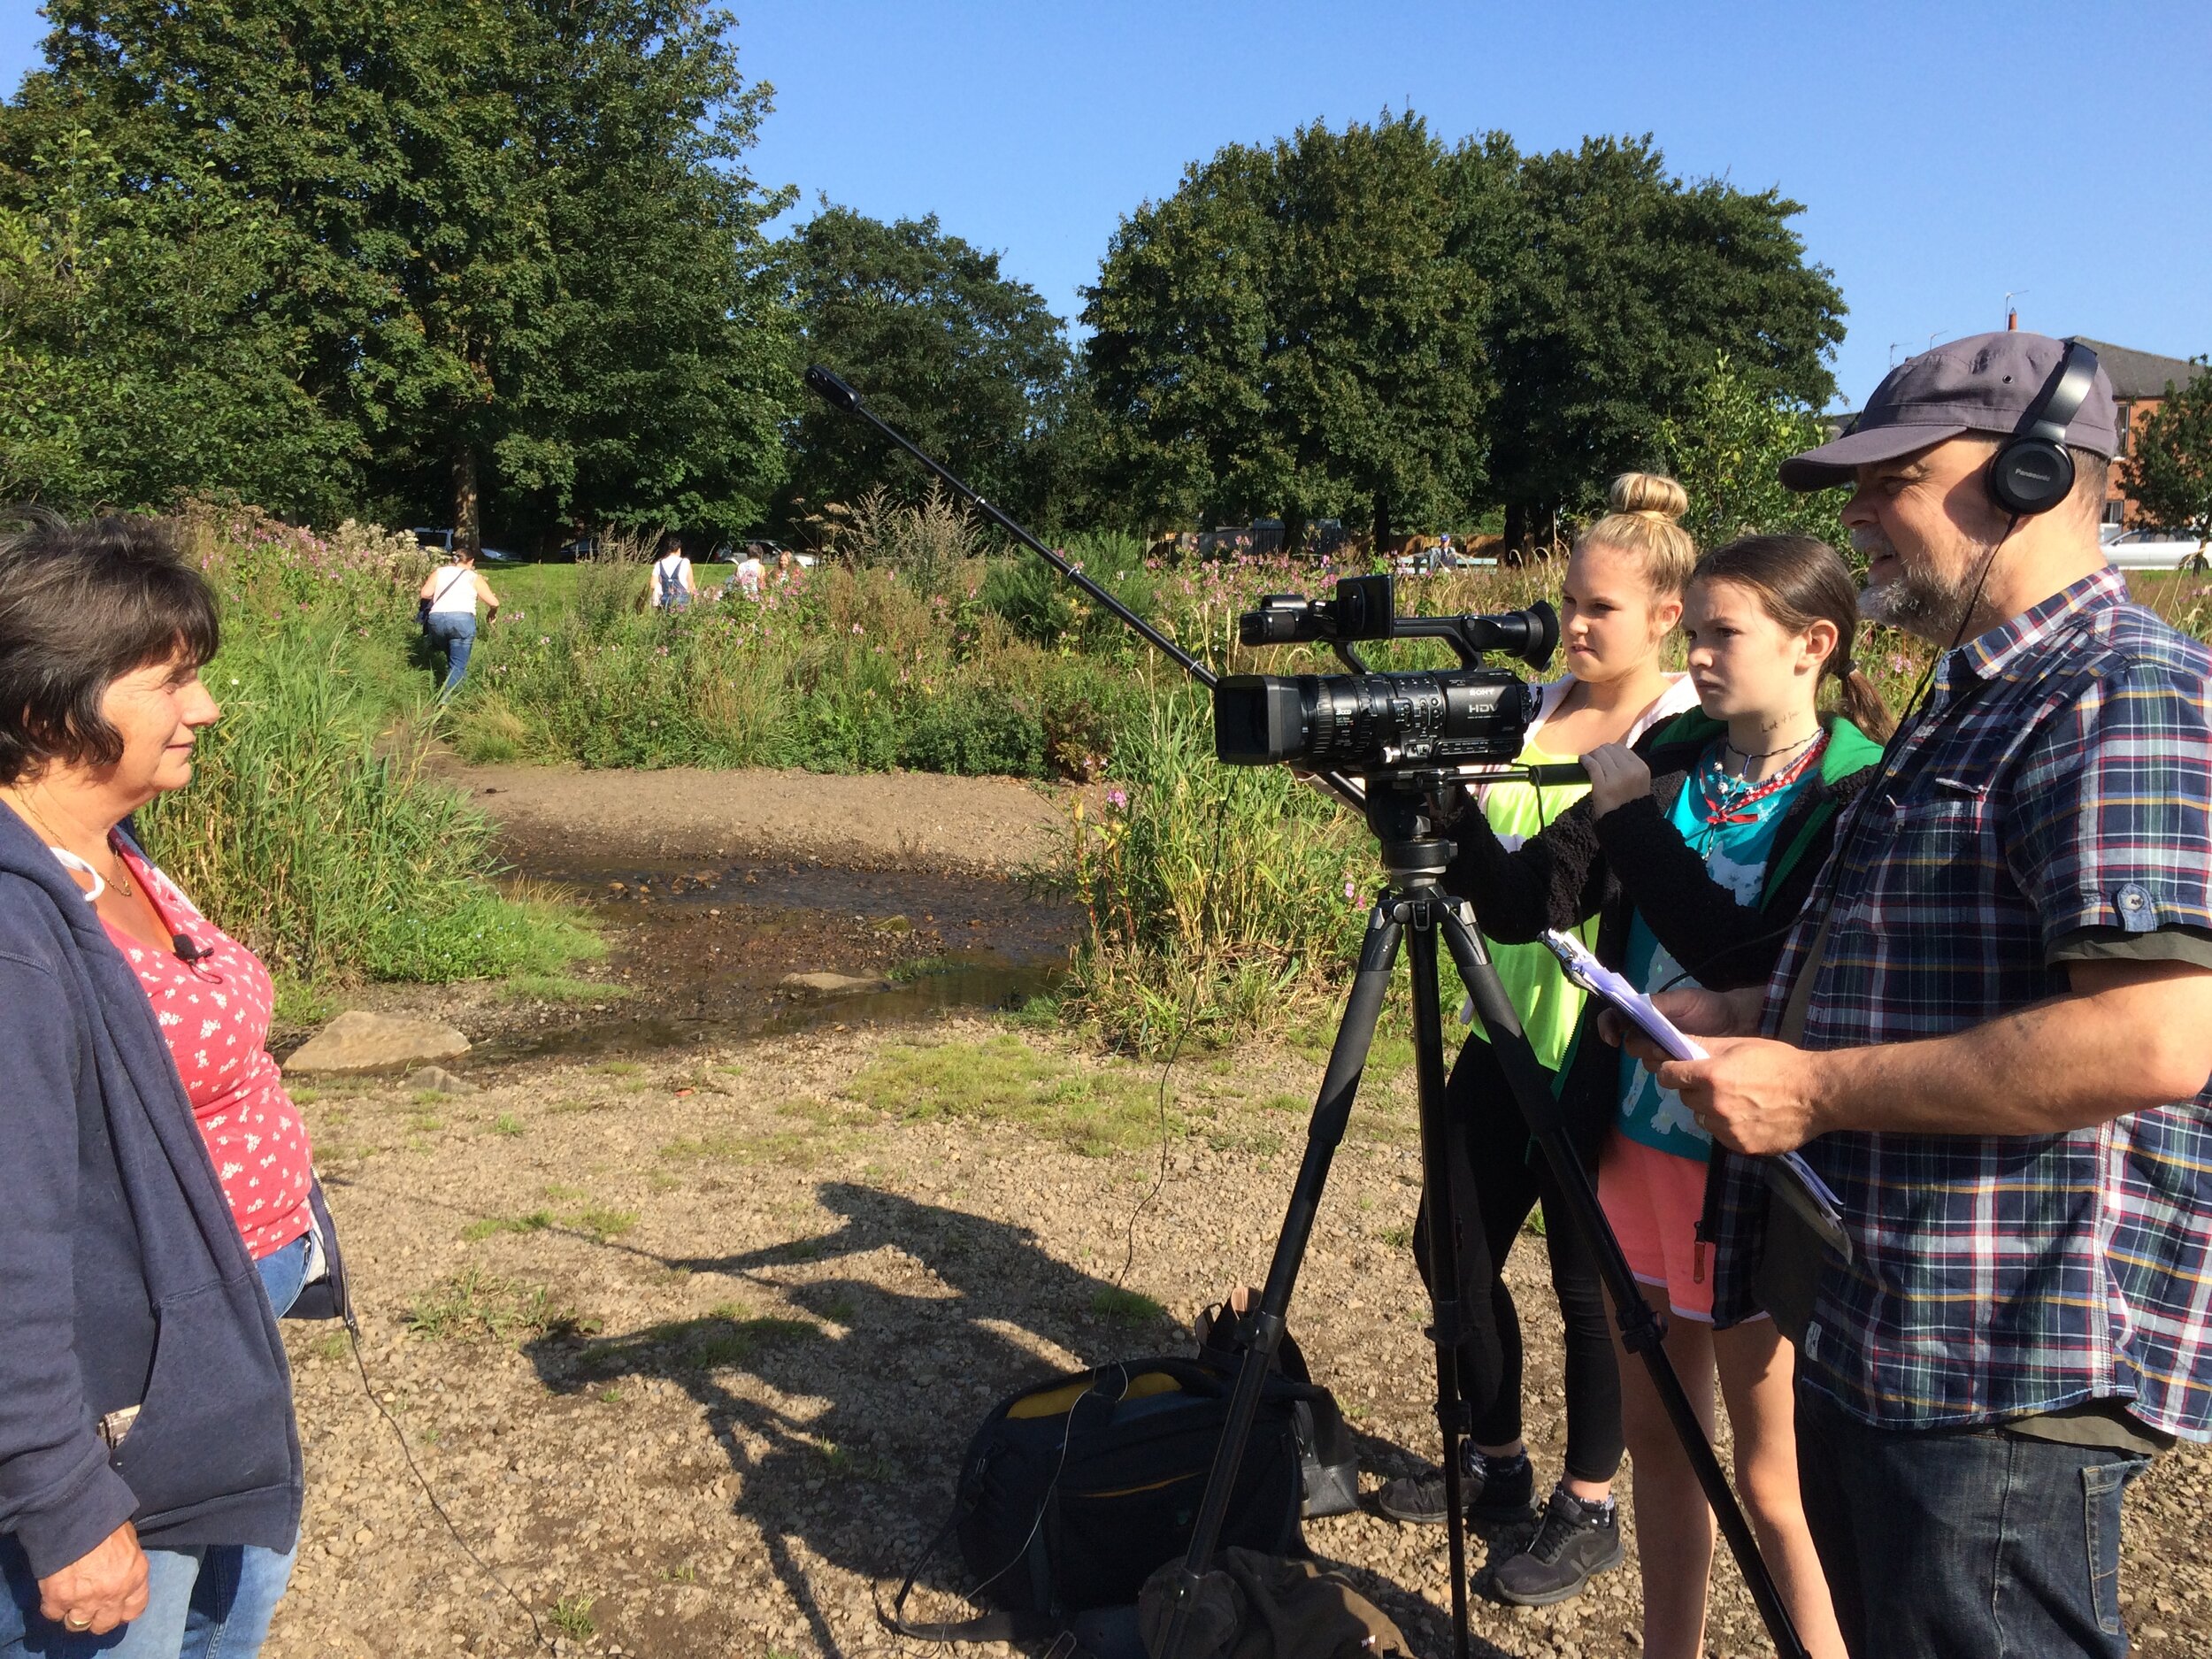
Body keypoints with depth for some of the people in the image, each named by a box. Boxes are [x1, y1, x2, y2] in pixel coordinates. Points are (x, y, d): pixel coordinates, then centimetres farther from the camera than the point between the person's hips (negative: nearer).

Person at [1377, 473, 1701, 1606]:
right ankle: (1494, 1464, 35)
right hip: (1508, 1030, 7)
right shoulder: (1533, 707, 9)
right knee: (1454, 1246, 13)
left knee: (1589, 1280, 6)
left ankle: (1590, 1512, 27)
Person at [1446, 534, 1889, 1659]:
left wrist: (1630, 812, -20)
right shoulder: (1669, 761, 3)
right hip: (1637, 1136, 6)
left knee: (1772, 1476, 8)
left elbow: (1746, 956, -25)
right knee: (1656, 1437, 18)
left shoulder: (1861, 798, -12)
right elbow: (1525, 903, -3)